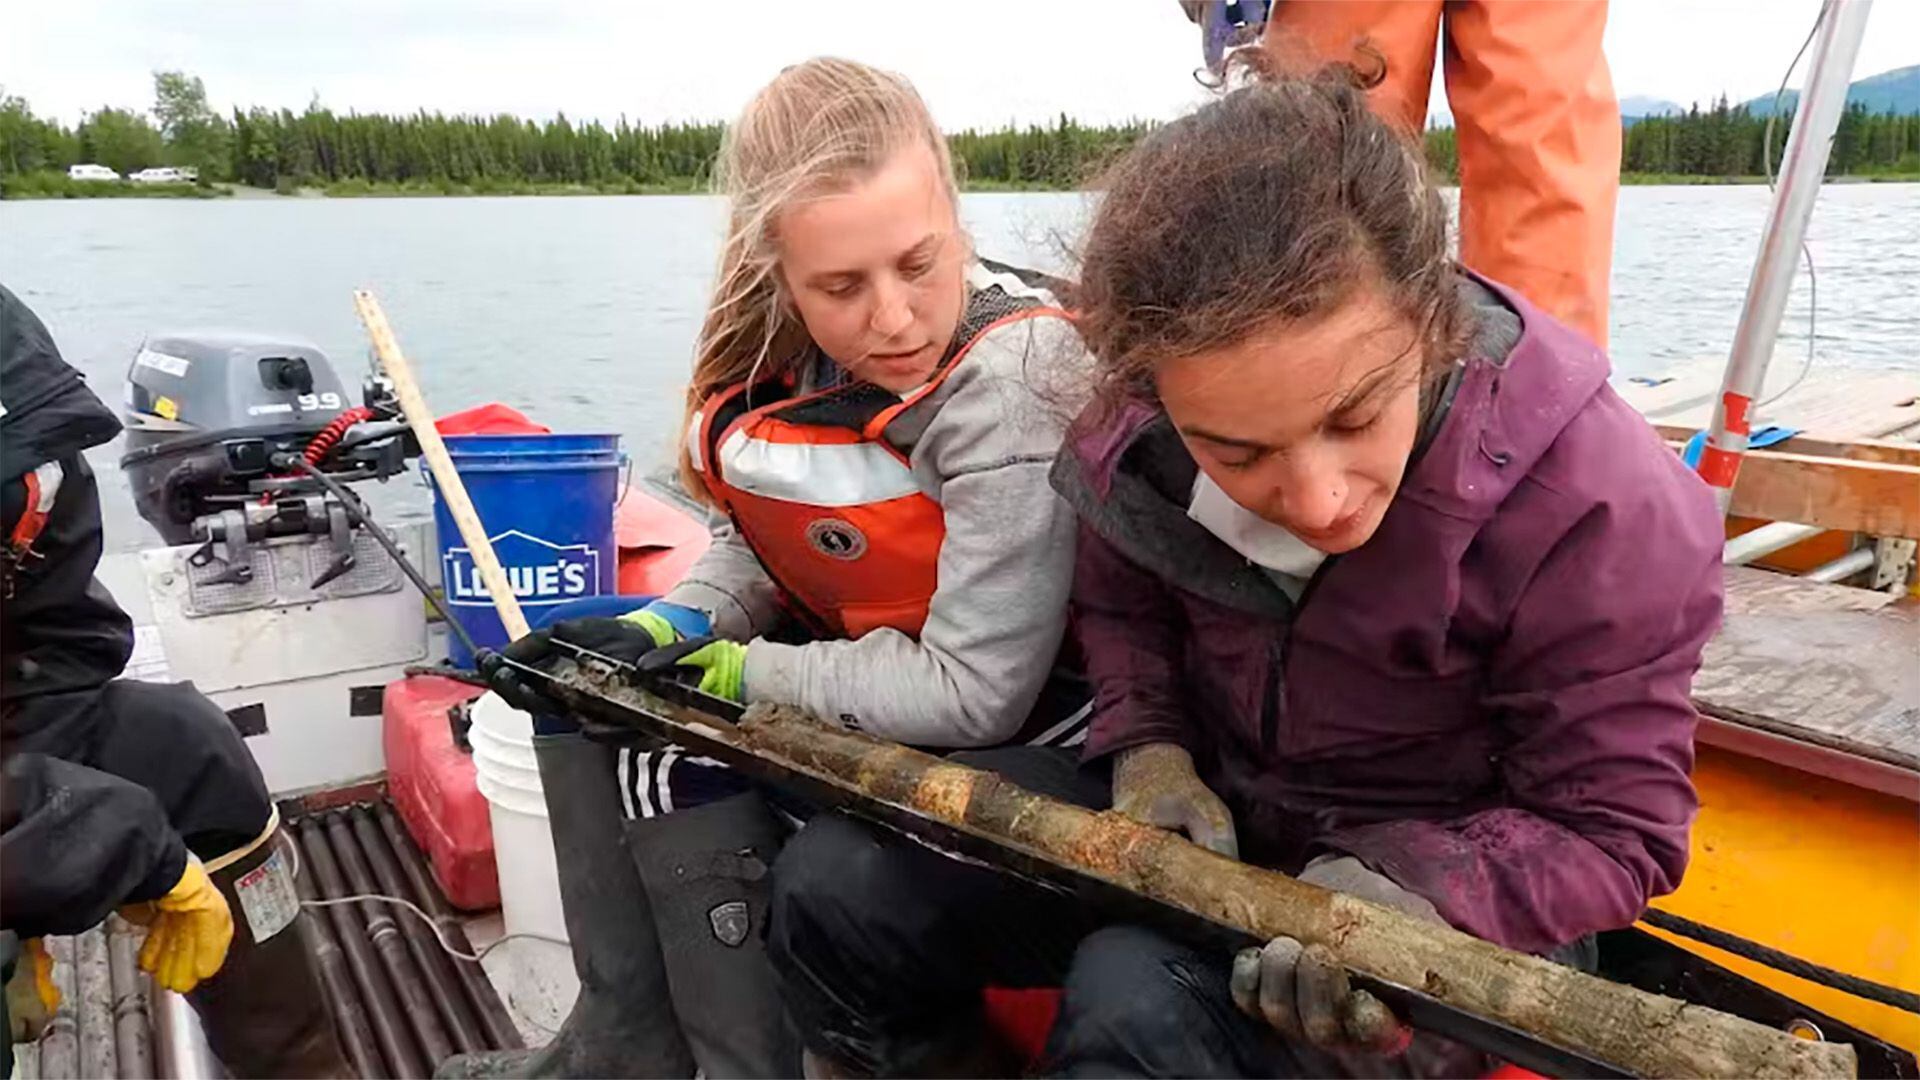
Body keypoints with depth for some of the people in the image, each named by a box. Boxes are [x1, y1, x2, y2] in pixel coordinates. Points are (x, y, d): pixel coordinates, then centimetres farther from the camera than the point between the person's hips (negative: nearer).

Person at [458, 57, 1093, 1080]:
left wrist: (736, 674, -21)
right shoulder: (787, 350, -8)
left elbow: (974, 695, -28)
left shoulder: (1013, 383, -29)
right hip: (864, 658, 7)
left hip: (1021, 699, -6)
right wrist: (660, 633, -13)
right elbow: (758, 546, 7)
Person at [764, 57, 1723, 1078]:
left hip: (1450, 882, -4)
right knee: (832, 883, -7)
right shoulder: (1142, 427, -15)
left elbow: (1611, 828, -13)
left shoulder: (1602, 506, -26)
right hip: (1203, 807, 5)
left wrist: (1414, 894, -32)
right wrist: (1148, 749, -11)